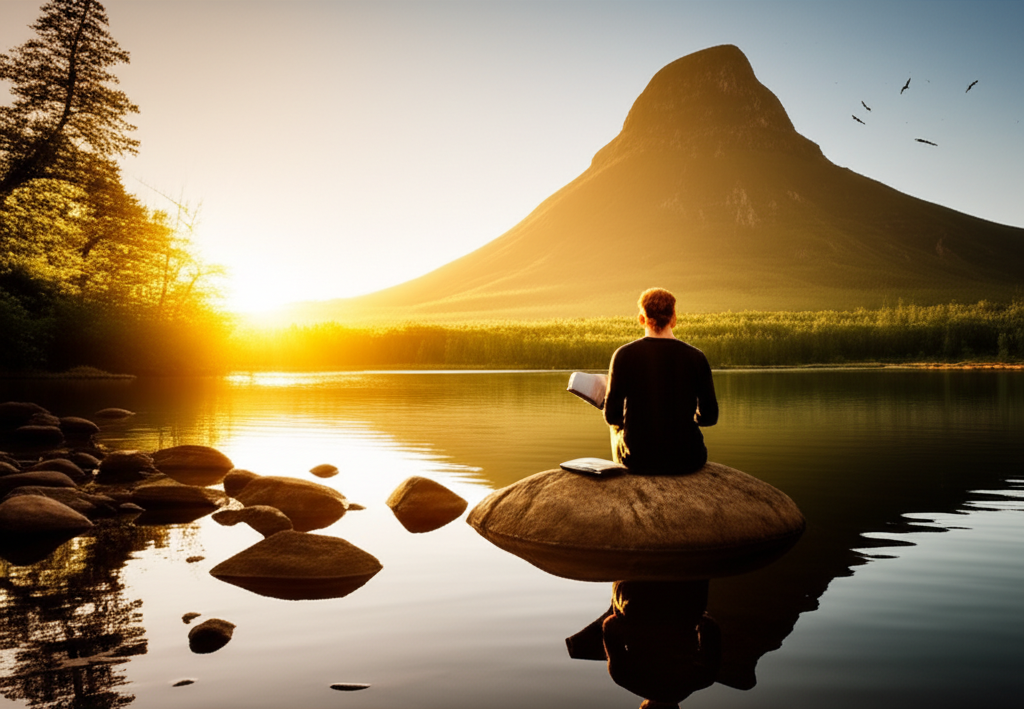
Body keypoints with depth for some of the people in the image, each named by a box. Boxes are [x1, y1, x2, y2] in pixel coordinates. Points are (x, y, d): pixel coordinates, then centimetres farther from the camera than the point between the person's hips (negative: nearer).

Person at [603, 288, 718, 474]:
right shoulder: (696, 357, -6)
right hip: (686, 460, 1)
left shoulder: (624, 355, -9)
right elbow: (709, 416, 0)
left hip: (637, 460, -1)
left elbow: (611, 416, -6)